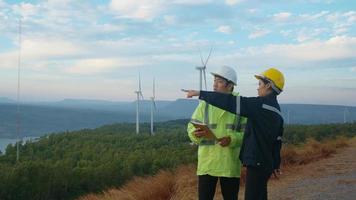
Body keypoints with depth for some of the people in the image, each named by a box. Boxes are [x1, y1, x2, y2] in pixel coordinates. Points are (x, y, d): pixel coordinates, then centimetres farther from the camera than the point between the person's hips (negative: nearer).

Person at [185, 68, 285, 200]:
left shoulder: (262, 104, -15)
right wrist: (276, 164, 23)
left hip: (257, 163, -10)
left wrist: (201, 93, -18)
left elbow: (231, 102, -21)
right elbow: (277, 140, 17)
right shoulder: (276, 110, 14)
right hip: (266, 164, 10)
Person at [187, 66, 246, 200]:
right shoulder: (205, 104, 2)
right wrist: (196, 133, -20)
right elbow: (191, 127, 2)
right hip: (207, 162, 0)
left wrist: (232, 139, -20)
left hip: (230, 164, 0)